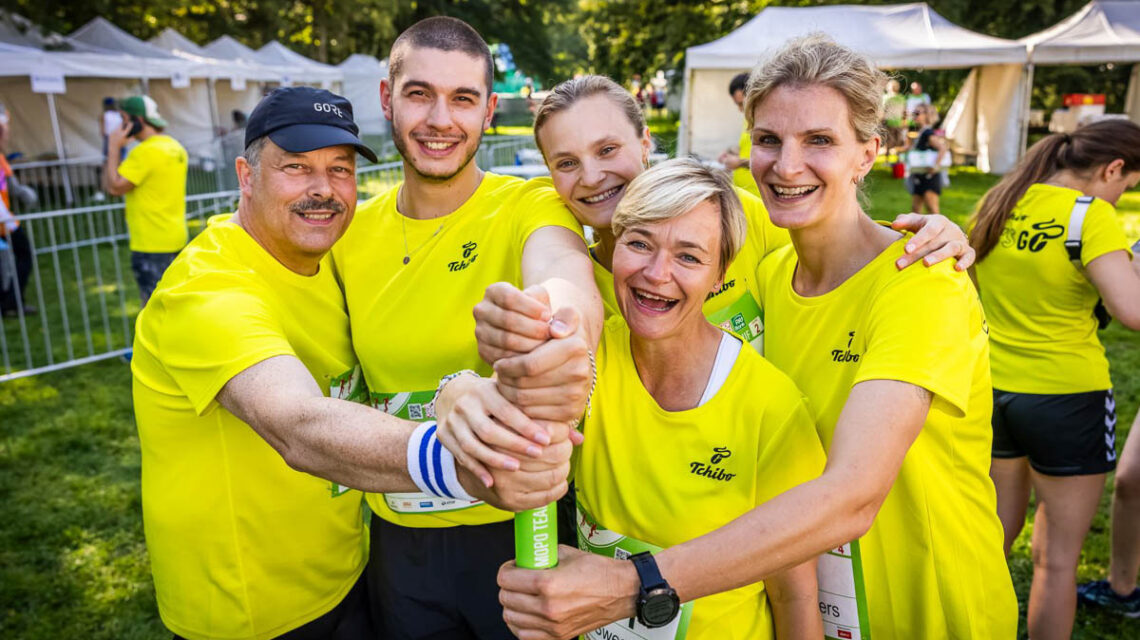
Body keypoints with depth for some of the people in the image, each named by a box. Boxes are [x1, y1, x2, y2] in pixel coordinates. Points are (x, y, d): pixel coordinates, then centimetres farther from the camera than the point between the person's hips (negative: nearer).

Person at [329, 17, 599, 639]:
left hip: (521, 526, -3)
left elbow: (567, 276, -37)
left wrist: (561, 324, -63)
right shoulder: (352, 233, -1)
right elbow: (351, 375, 7)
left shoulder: (532, 208, -14)